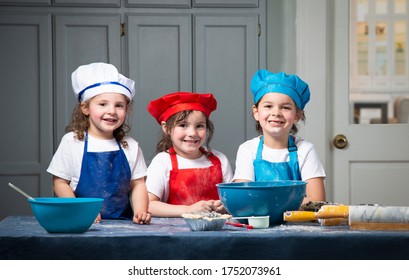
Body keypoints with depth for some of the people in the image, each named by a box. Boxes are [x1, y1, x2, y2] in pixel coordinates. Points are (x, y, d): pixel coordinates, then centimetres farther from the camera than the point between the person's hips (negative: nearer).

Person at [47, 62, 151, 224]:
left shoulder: (130, 146, 9)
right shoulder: (72, 141, 2)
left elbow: (138, 184, 11)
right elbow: (60, 182, 3)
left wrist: (140, 212, -6)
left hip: (122, 222, 1)